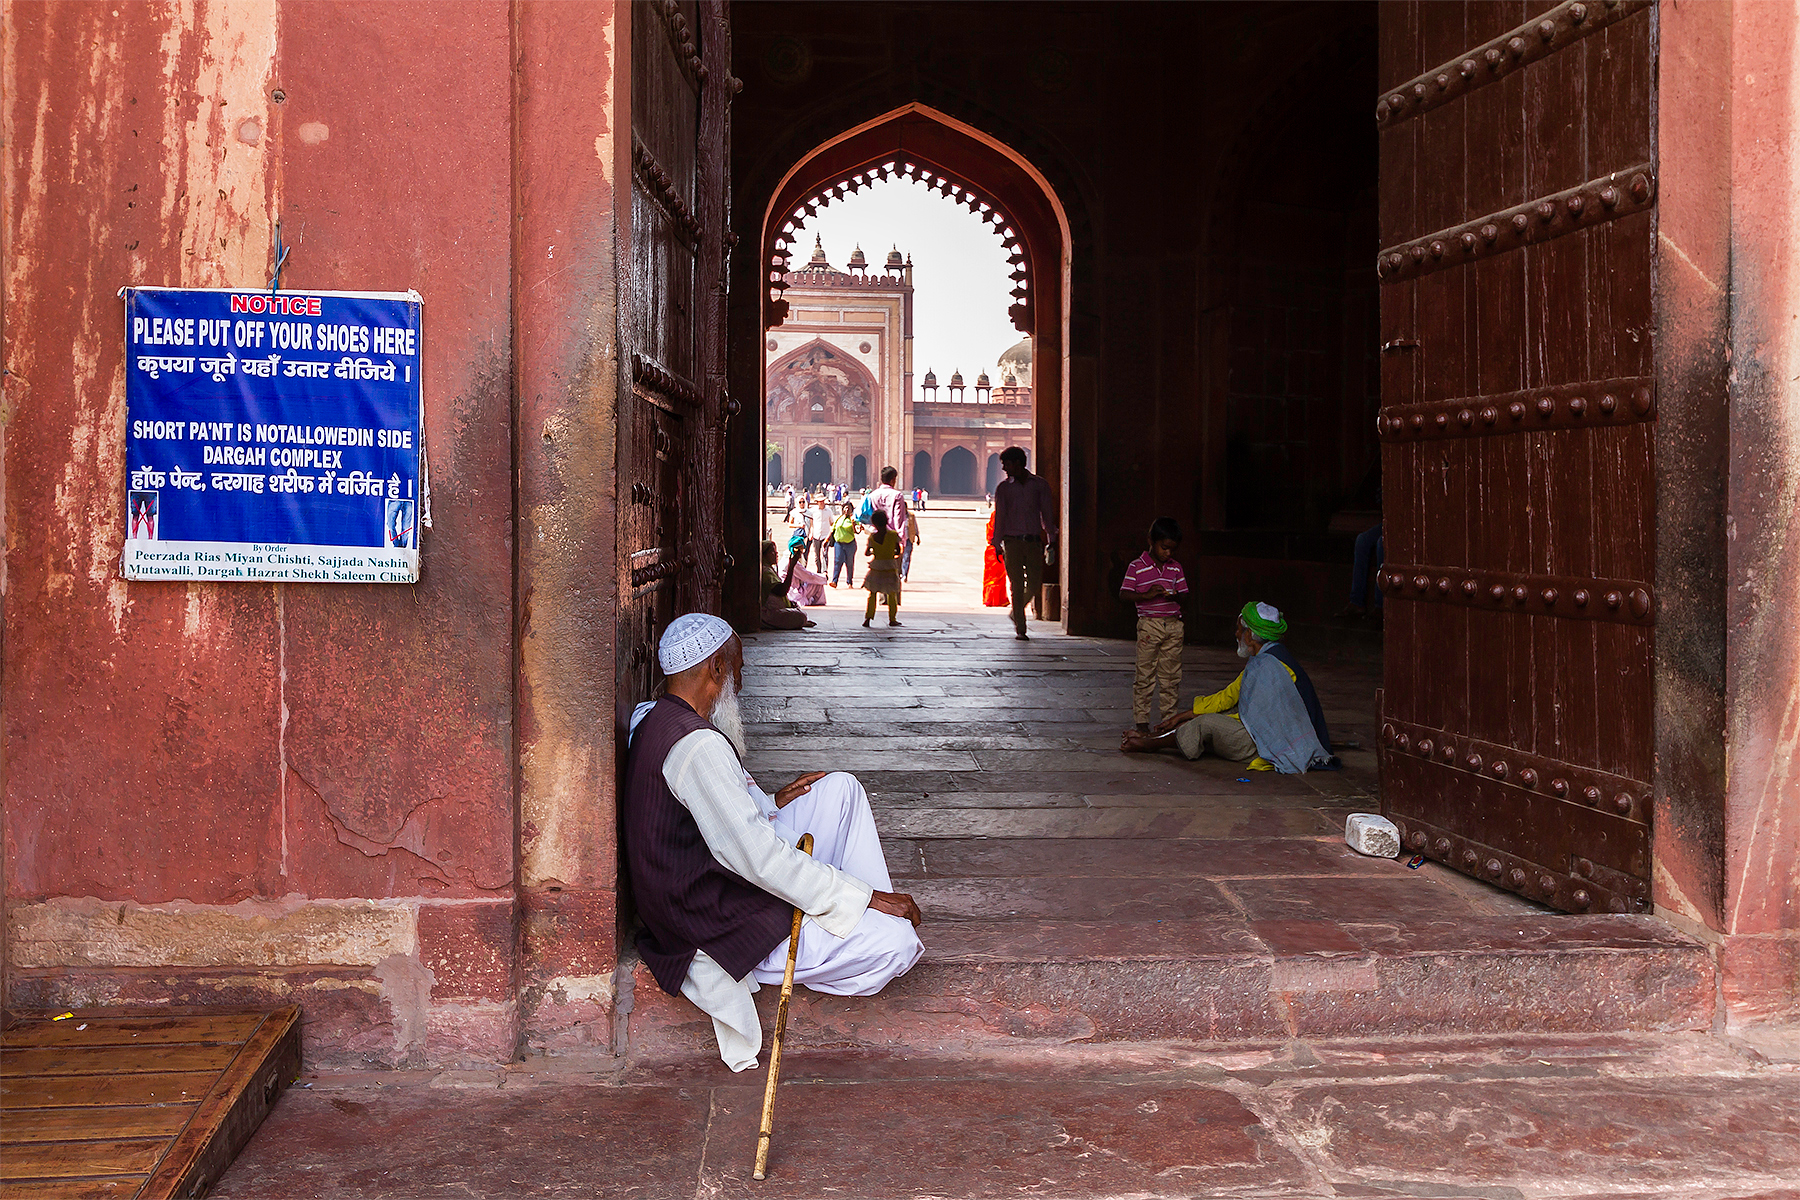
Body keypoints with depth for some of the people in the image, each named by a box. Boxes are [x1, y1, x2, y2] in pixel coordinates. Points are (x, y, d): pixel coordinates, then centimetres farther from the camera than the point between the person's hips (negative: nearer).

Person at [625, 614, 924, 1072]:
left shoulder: (654, 721, 6)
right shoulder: (698, 746, -26)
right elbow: (755, 857, -28)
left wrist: (769, 804, 21)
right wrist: (866, 897, -21)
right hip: (727, 927, -11)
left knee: (841, 788, 11)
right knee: (896, 942, -21)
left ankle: (873, 918, 8)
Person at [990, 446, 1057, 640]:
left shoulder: (1039, 484, 7)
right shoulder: (1003, 488, 6)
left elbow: (1047, 513, 9)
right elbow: (999, 517, 6)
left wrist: (1051, 540, 5)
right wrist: (997, 545, 1)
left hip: (1034, 542, 1)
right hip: (1012, 541, -1)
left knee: (1034, 583, 0)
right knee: (1017, 586, -6)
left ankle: (1016, 612, 27)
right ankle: (1019, 628, -2)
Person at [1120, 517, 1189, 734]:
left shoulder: (1176, 567, 11)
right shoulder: (1137, 567, -2)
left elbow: (1183, 593, 15)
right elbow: (1124, 594, -5)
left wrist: (1175, 596, -8)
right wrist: (1147, 595, -18)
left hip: (1173, 625, 4)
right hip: (1149, 624, -4)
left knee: (1171, 675, 6)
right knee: (1145, 674, -2)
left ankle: (1169, 718, 15)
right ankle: (1141, 720, 4)